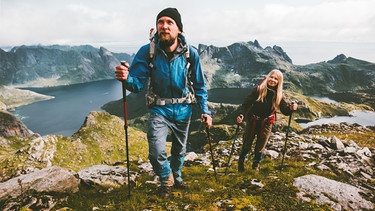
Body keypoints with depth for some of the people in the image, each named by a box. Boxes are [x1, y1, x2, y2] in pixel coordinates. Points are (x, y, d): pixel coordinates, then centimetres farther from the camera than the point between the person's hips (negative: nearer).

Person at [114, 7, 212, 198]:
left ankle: (176, 176, 51)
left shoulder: (190, 53, -12)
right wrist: (127, 78, -39)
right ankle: (166, 179, 19)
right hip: (160, 109, -2)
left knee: (179, 149, 20)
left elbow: (199, 86, -1)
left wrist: (205, 111, -6)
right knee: (156, 152, -16)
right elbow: (138, 83, -16)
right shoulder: (147, 51, -15)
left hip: (183, 109, 2)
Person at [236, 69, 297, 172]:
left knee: (260, 147, 13)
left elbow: (285, 111, -11)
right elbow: (246, 103, -15)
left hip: (266, 124, 2)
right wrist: (241, 114, -29)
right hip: (252, 121, -2)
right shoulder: (258, 90, -14)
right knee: (247, 145, 7)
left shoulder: (279, 95, -7)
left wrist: (291, 108, -32)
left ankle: (256, 164, 40)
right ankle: (241, 162, 34)